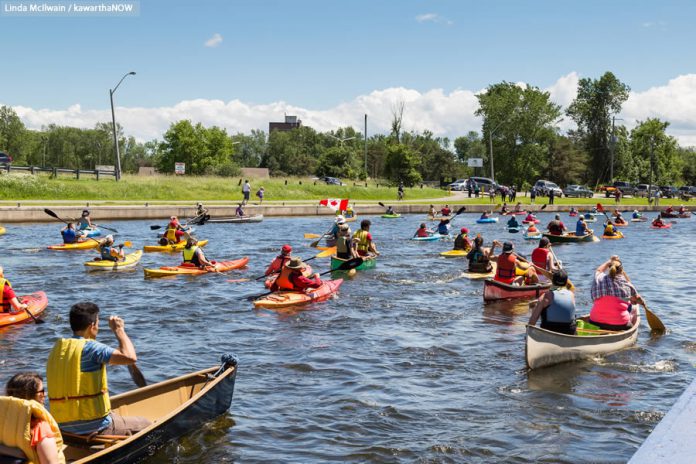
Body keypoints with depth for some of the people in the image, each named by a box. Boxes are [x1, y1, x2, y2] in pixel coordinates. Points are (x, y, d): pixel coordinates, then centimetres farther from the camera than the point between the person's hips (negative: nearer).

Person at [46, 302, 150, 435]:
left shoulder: (57, 348, 8)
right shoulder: (89, 347, -14)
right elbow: (131, 357, -22)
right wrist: (119, 330, -7)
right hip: (94, 428, -8)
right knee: (145, 425, 12)